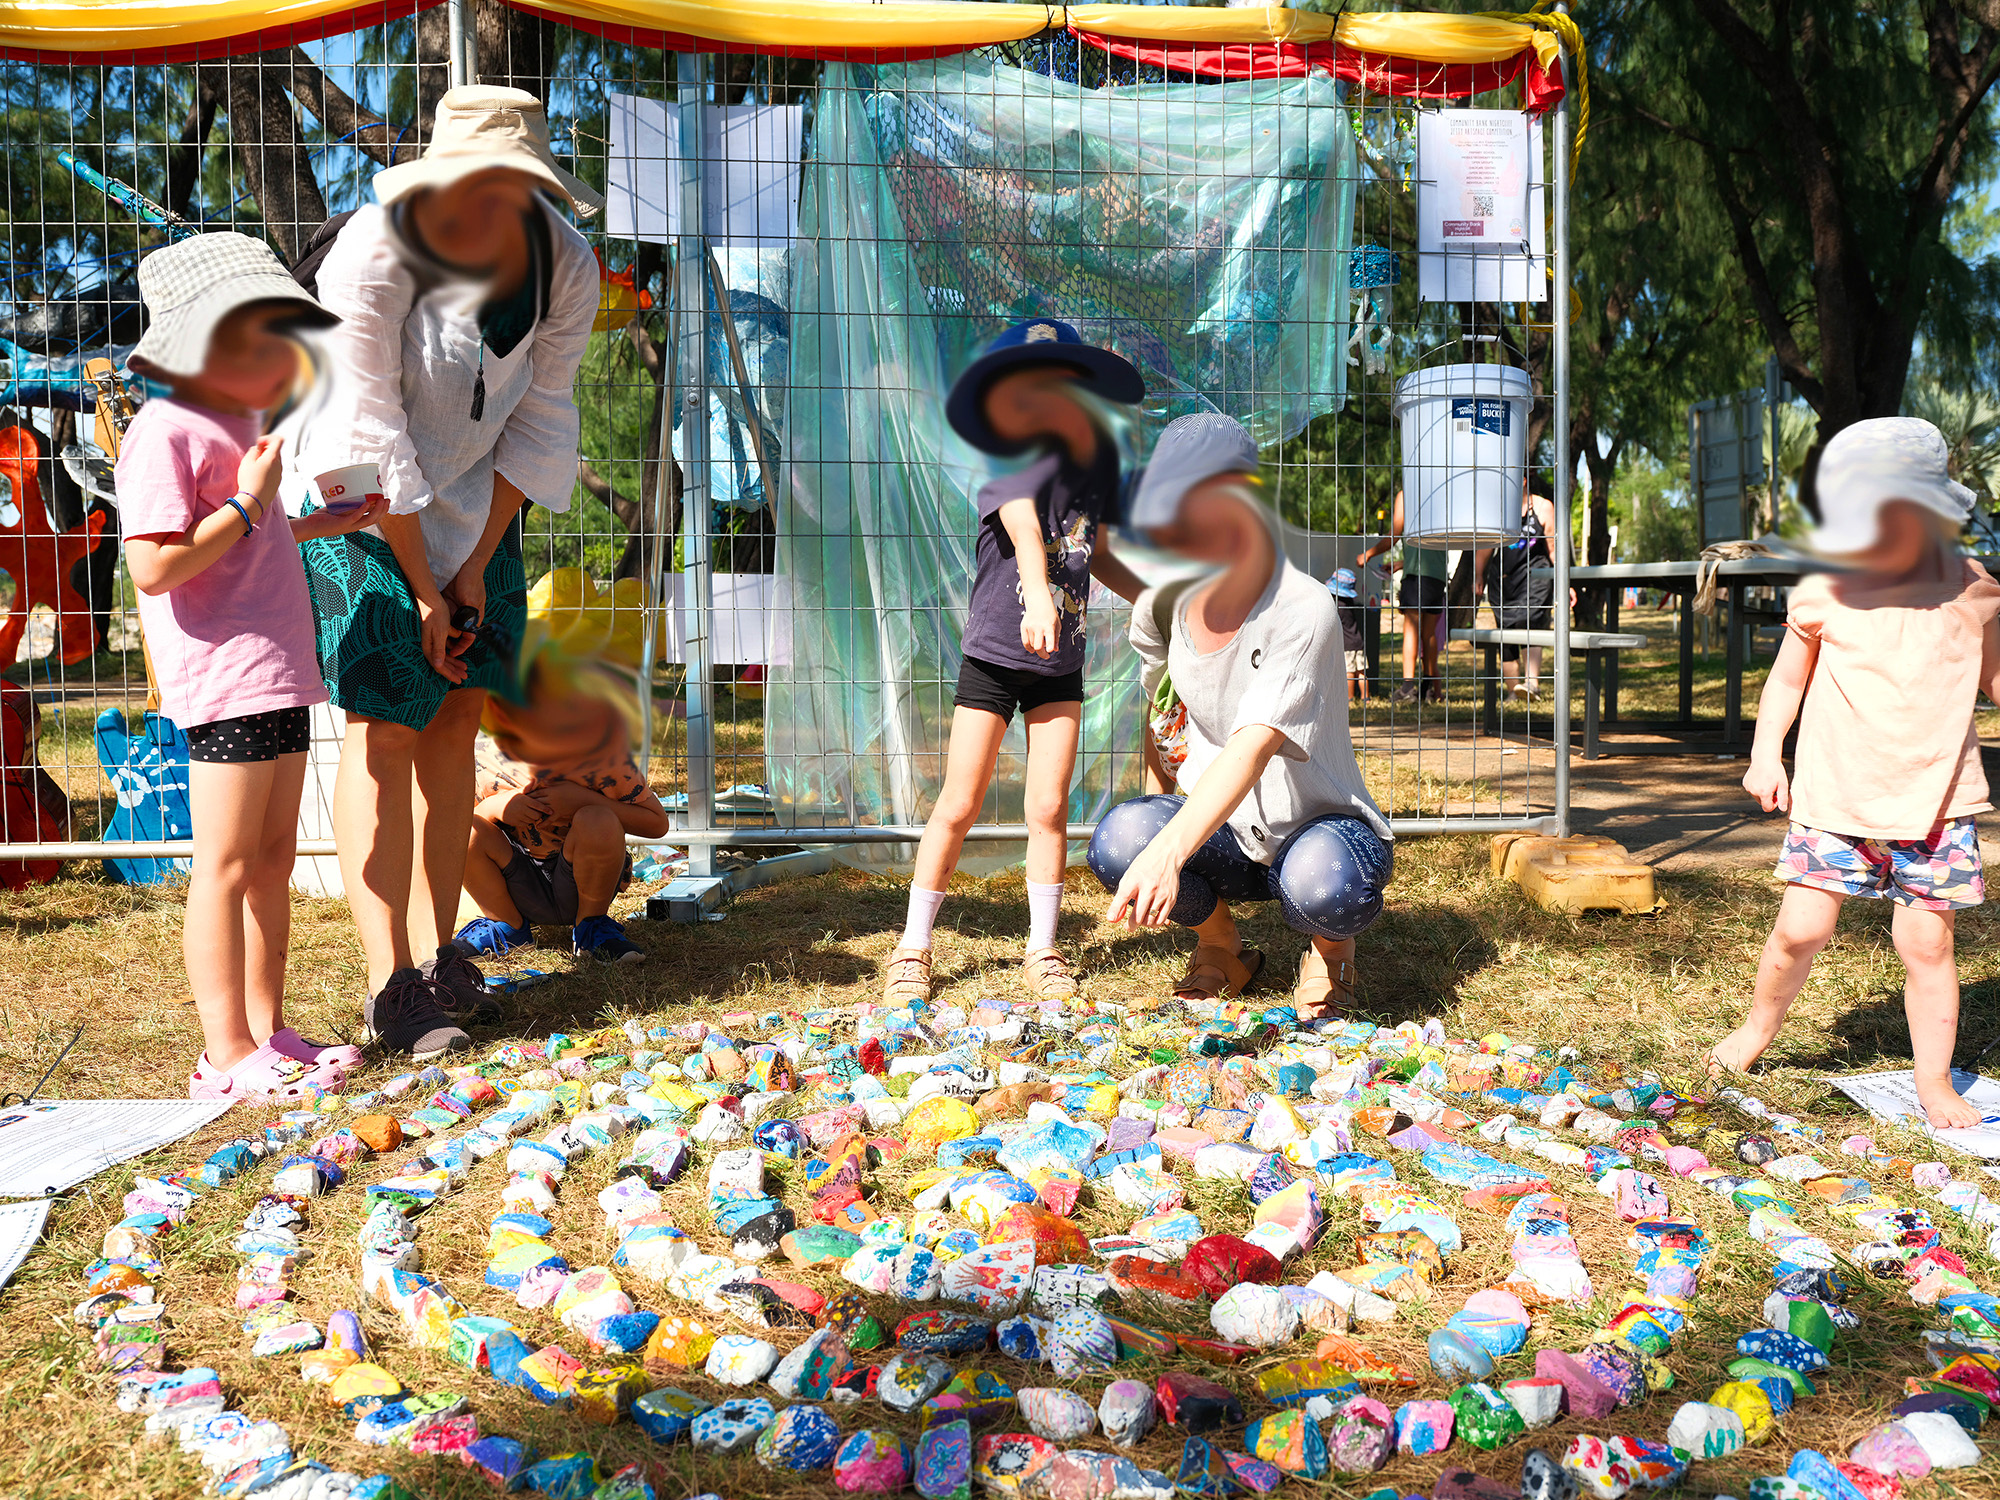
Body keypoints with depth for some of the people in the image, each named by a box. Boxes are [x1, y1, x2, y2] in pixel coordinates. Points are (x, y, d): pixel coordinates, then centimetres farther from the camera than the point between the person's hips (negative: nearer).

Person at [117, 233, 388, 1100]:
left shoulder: (237, 427, 17)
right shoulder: (164, 434, -12)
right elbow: (155, 566, -20)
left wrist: (333, 522, 24)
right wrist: (248, 503, -16)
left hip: (277, 676, 10)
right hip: (223, 680, -10)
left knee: (274, 859, 13)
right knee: (226, 866, -4)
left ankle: (267, 1029, 23)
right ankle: (228, 1057, 3)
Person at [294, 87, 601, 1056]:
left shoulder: (564, 265, -11)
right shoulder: (378, 252, -25)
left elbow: (537, 423, -4)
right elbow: (372, 437, -21)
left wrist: (476, 566, -6)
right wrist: (423, 590, -17)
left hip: (472, 504, 5)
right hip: (361, 504, -5)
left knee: (456, 716, 4)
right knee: (383, 727, -10)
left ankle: (438, 956, 14)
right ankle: (390, 986, -6)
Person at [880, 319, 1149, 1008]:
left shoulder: (1100, 454, 4)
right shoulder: (1016, 460, -14)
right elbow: (1025, 527, -36)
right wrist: (1038, 593, -53)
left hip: (1060, 663, 4)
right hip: (993, 655, -4)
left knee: (1049, 808, 2)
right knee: (959, 804, -1)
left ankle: (1042, 950, 17)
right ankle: (913, 947, 13)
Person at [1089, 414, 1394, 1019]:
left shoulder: (1305, 611, -25)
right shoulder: (1166, 600, -6)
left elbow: (1255, 746, -38)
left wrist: (1169, 851, -50)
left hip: (1319, 820, -4)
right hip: (1226, 834, 4)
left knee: (1324, 885, -39)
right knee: (1120, 838, -27)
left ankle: (1330, 949, 2)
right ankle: (1222, 948, 5)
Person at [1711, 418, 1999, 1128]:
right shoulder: (1824, 596, -3)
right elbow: (1787, 679, 10)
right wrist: (1765, 752, 2)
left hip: (1935, 804, 0)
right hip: (1834, 800, 0)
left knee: (1927, 943, 4)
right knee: (1801, 929, -2)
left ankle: (1935, 1082, 20)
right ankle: (1760, 1024, 26)